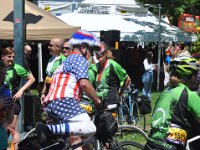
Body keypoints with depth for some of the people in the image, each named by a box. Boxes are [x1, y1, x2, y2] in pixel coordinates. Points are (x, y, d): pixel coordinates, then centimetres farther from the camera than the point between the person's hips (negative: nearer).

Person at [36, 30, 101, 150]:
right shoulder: (79, 59, 5)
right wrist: (98, 102, 0)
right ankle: (48, 129, -32)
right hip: (64, 100, -10)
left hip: (51, 104, 10)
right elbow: (84, 84, -10)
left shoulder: (67, 61, 35)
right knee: (90, 128, -26)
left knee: (75, 138, 15)